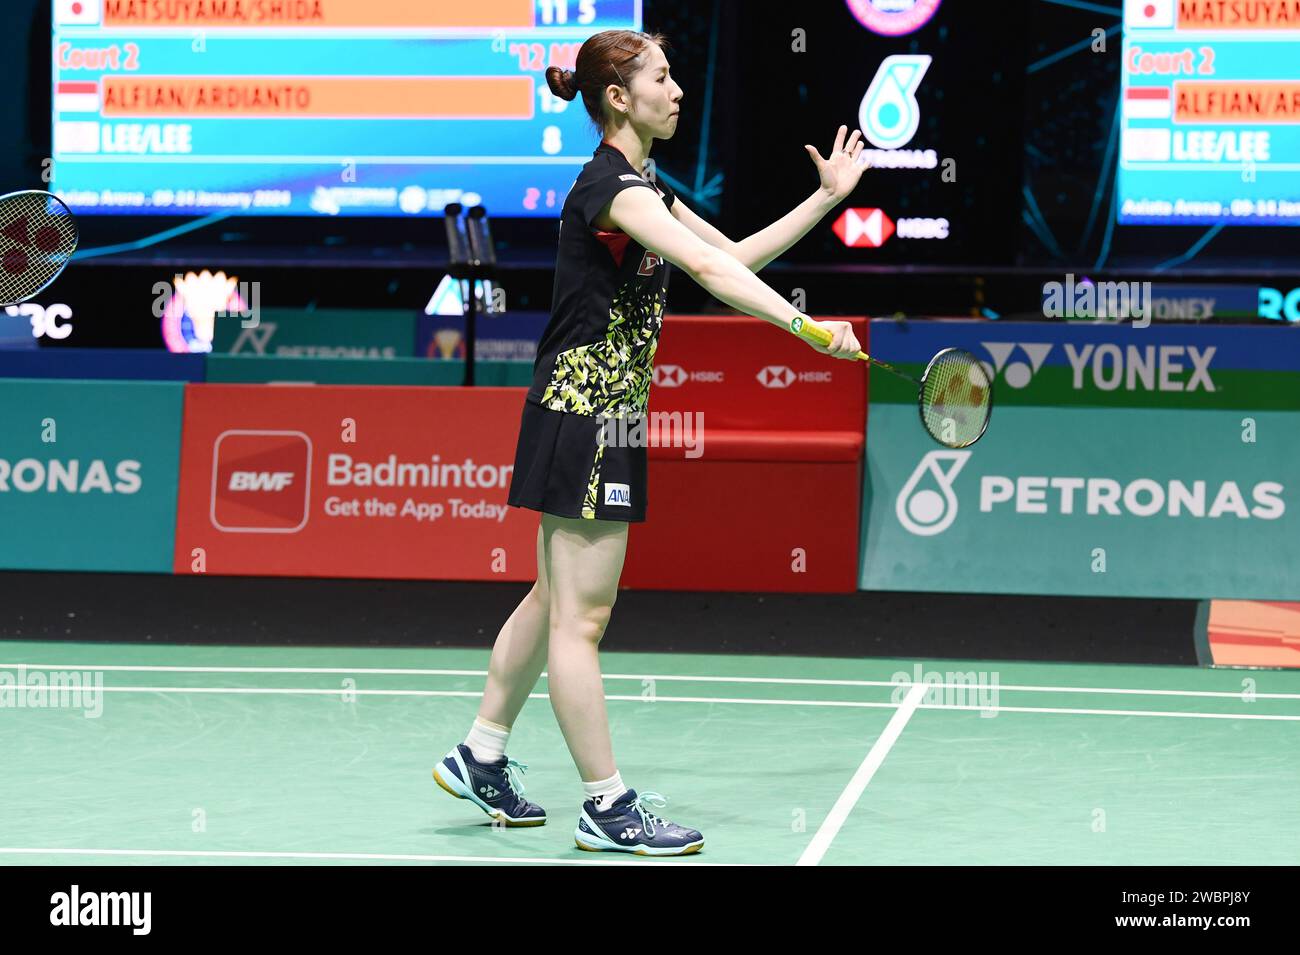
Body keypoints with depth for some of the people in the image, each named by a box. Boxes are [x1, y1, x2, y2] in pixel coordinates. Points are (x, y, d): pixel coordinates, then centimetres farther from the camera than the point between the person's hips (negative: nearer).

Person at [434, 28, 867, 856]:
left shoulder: (645, 189, 14)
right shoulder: (612, 185, -18)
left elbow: (737, 254, 20)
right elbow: (708, 268, -31)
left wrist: (826, 199, 15)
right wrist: (808, 326, -37)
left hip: (603, 415, 11)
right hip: (584, 410, -11)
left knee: (556, 600, 18)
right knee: (582, 616, -4)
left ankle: (481, 758, 28)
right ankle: (608, 809, 0)